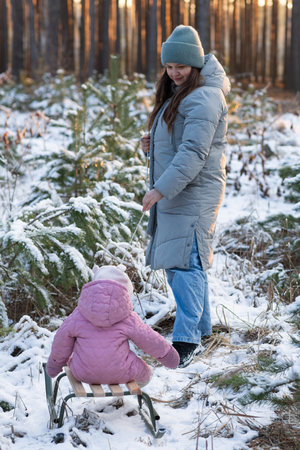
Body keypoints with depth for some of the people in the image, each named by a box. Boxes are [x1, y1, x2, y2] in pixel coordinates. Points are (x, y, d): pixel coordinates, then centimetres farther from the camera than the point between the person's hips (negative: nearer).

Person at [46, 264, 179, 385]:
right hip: (119, 375, -1)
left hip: (83, 374, 1)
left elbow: (63, 338, 3)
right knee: (143, 371, 30)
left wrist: (55, 363, 21)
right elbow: (147, 338, 2)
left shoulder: (79, 315, -4)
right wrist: (167, 353, 20)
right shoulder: (128, 318, -7)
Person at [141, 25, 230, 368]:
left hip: (194, 195, -10)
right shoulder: (177, 94, 17)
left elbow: (194, 153, -24)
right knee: (177, 263, 15)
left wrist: (161, 189, -29)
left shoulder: (203, 99, -16)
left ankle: (187, 339, -13)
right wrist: (153, 145, 6)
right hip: (174, 195, 10)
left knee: (184, 263, -14)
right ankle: (200, 326, 27)